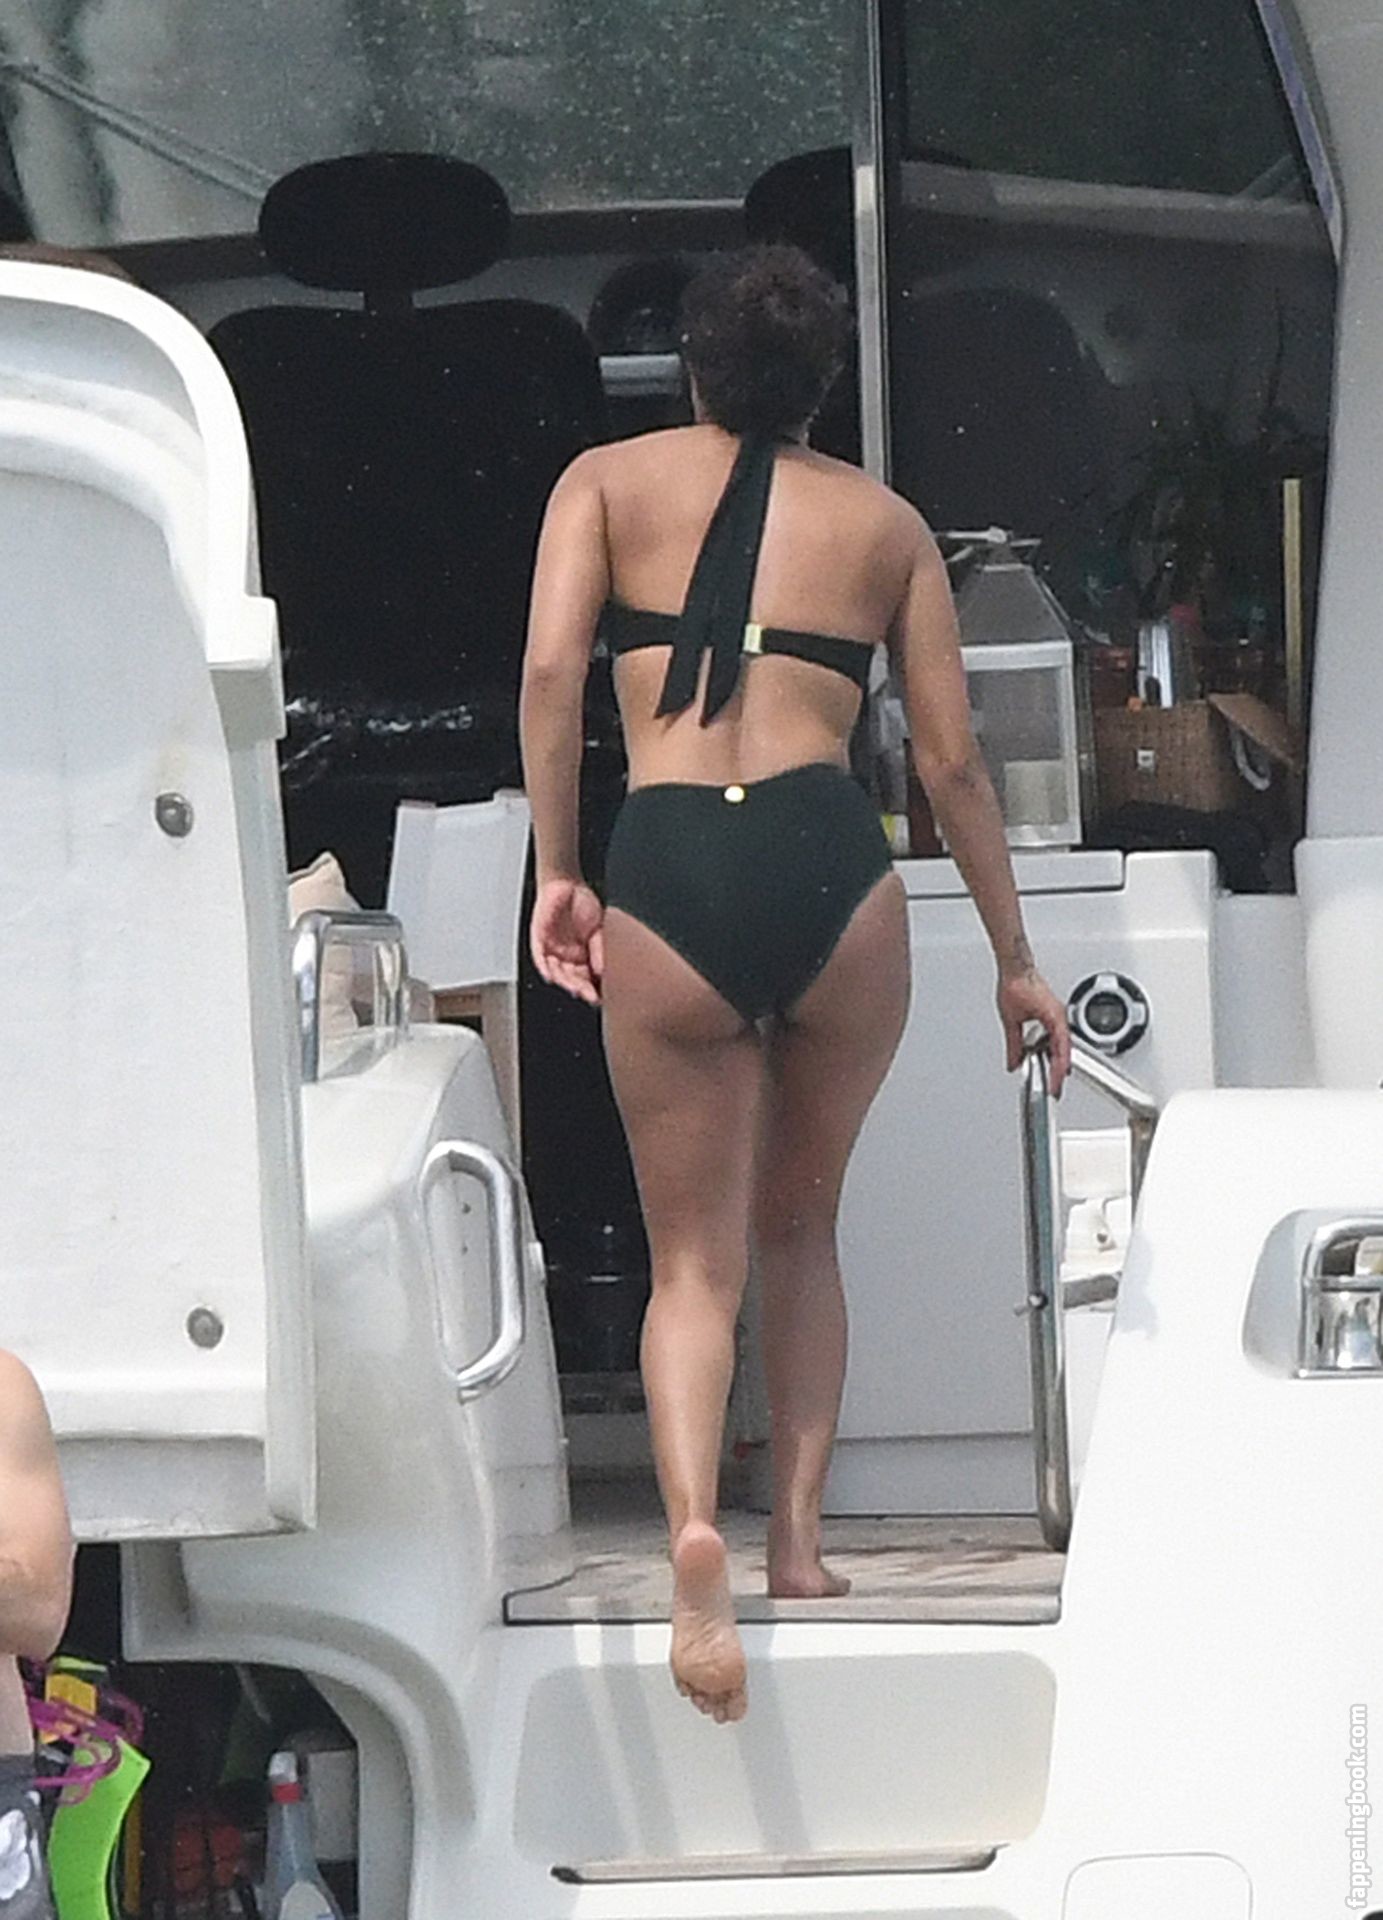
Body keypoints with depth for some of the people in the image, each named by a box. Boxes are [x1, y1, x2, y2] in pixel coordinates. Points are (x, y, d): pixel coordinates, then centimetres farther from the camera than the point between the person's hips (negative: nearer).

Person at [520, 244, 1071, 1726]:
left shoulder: (609, 481, 15)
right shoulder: (885, 522, 18)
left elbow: (550, 670, -2)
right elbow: (952, 761, 17)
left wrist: (555, 874, 2)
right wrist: (1014, 960, 24)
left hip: (666, 873, -1)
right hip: (830, 862, 1)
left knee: (694, 1256, 6)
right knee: (800, 1229, 22)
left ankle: (692, 1523, -20)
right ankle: (799, 1532, 16)